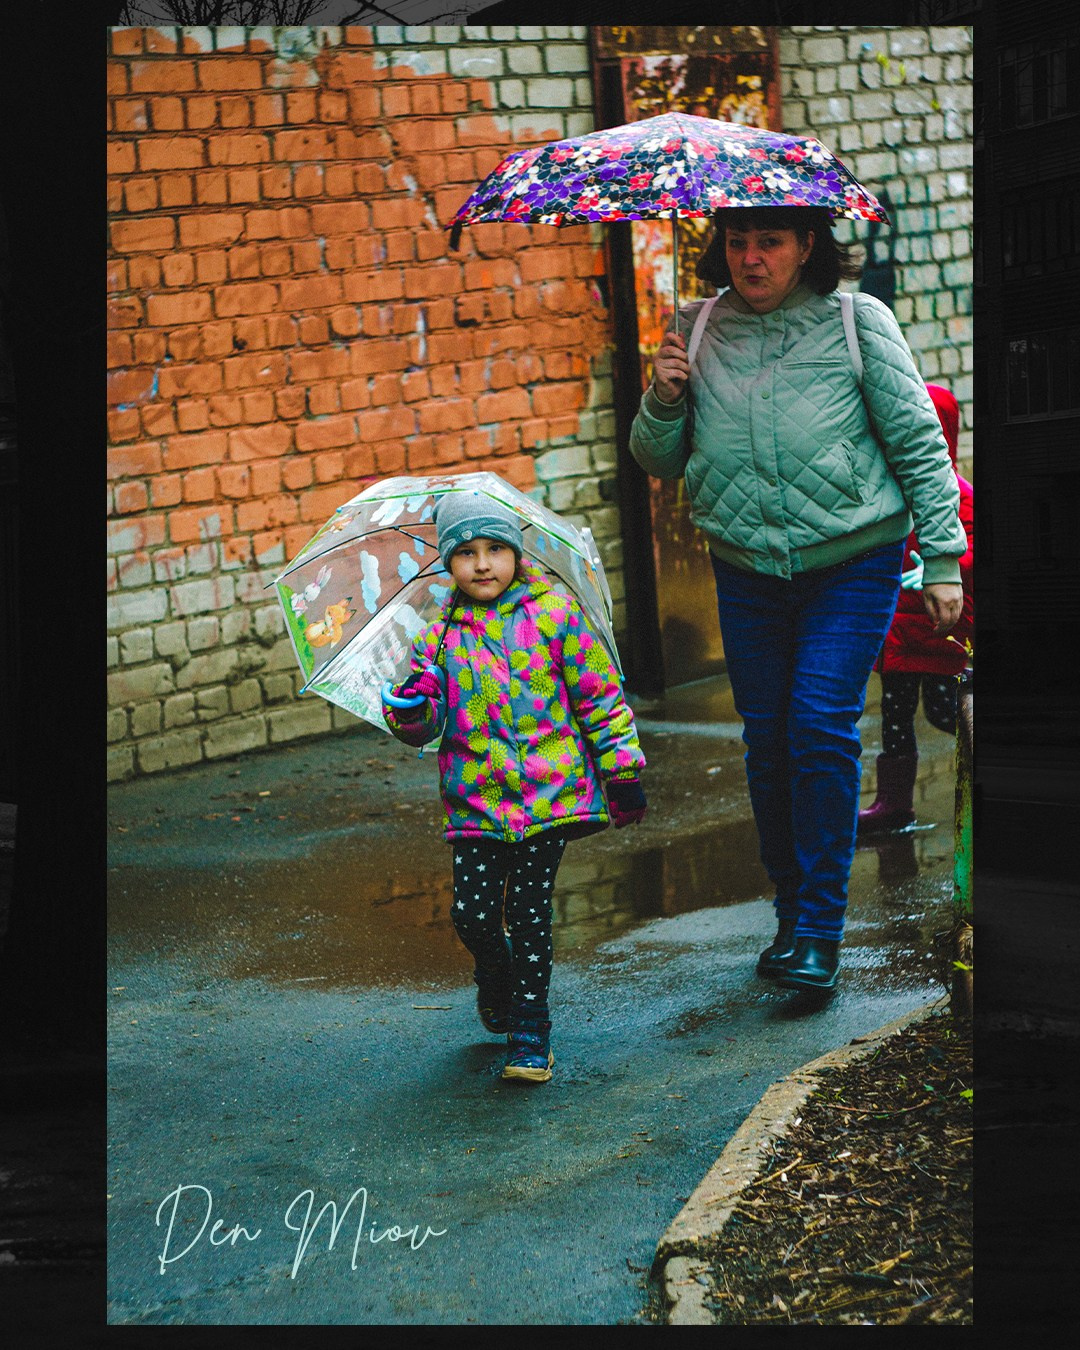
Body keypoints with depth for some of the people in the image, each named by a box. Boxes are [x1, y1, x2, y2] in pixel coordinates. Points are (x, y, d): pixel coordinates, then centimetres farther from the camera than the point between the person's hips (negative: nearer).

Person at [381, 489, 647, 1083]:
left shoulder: (555, 615, 0)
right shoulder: (439, 640, 5)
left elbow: (599, 695, 4)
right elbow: (423, 725, 3)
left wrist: (622, 770, 3)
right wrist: (411, 710, -20)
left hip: (550, 790, -2)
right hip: (475, 801, 2)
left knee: (529, 911, -4)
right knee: (472, 912, -4)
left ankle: (530, 1033, 9)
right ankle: (495, 971, 31)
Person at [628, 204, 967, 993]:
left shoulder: (856, 321, -5)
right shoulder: (698, 331, 4)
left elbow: (919, 443, -1)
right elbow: (661, 463, 10)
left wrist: (944, 559, -4)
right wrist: (663, 401, -11)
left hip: (852, 563, -3)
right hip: (747, 567, 4)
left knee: (822, 728, -13)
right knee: (767, 737, 6)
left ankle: (819, 933, -7)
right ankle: (790, 912, 21)